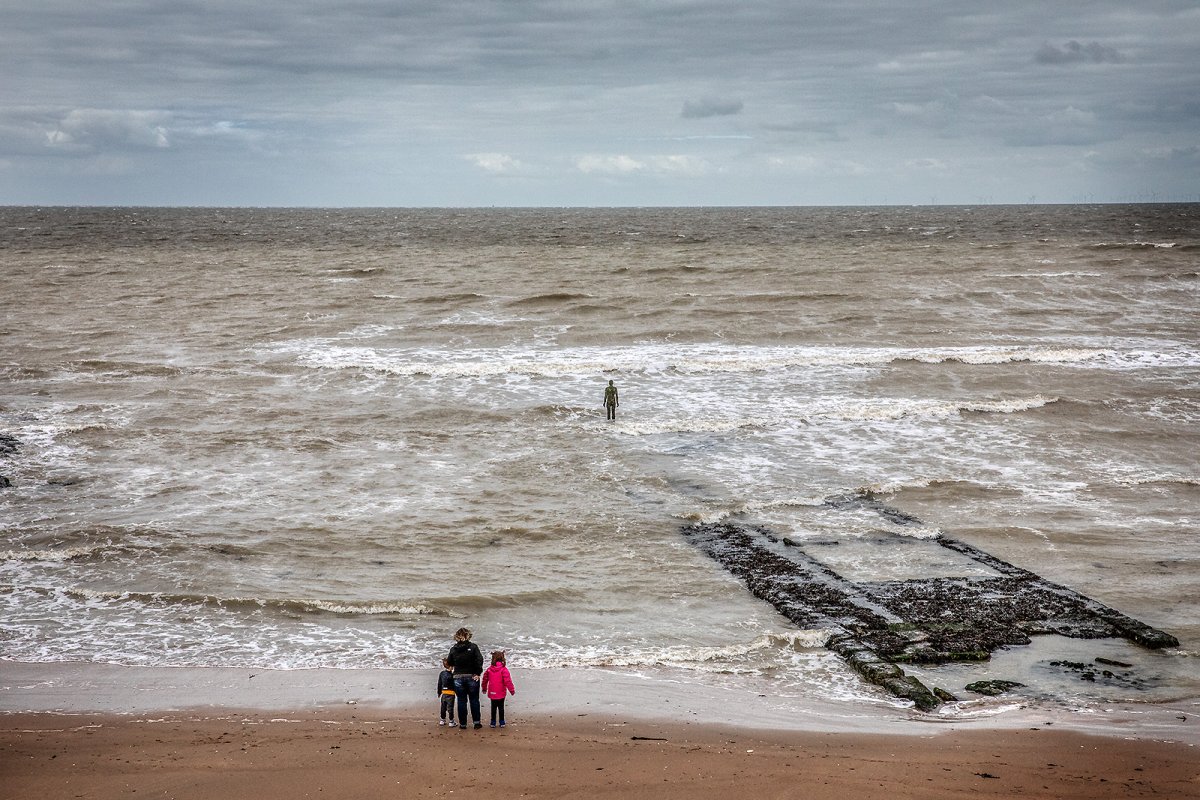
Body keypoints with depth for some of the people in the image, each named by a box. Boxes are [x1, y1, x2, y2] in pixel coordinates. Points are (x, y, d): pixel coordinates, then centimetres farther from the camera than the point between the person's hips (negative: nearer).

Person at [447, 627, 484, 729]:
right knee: (474, 700, 10)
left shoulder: (453, 649, 0)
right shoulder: (473, 647, -6)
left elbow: (450, 664, 5)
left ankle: (462, 723, 10)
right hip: (472, 677, -1)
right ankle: (476, 722, 8)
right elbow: (479, 660, -15)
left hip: (458, 678, 1)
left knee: (461, 701, 8)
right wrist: (478, 673, -10)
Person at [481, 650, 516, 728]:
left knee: (493, 708, 12)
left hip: (492, 693, 3)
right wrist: (512, 690, -7)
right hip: (501, 693, -3)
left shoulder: (490, 669, 0)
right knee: (501, 707, 8)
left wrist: (484, 688, 26)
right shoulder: (503, 669, -13)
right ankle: (502, 722, 11)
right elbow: (507, 681, -16)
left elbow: (485, 679, 10)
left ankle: (493, 722, 15)